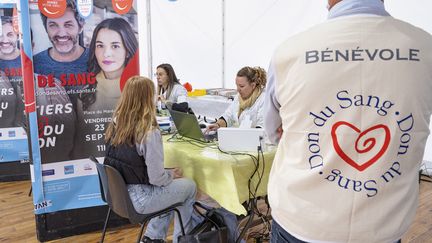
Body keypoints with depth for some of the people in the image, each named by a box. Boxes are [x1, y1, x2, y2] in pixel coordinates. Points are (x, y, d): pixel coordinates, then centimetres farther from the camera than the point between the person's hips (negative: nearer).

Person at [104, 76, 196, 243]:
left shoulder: (115, 125, -2)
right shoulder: (149, 132, -25)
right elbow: (156, 178, -22)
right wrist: (172, 175, -1)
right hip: (138, 199, -7)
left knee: (171, 184, 26)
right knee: (190, 186, 13)